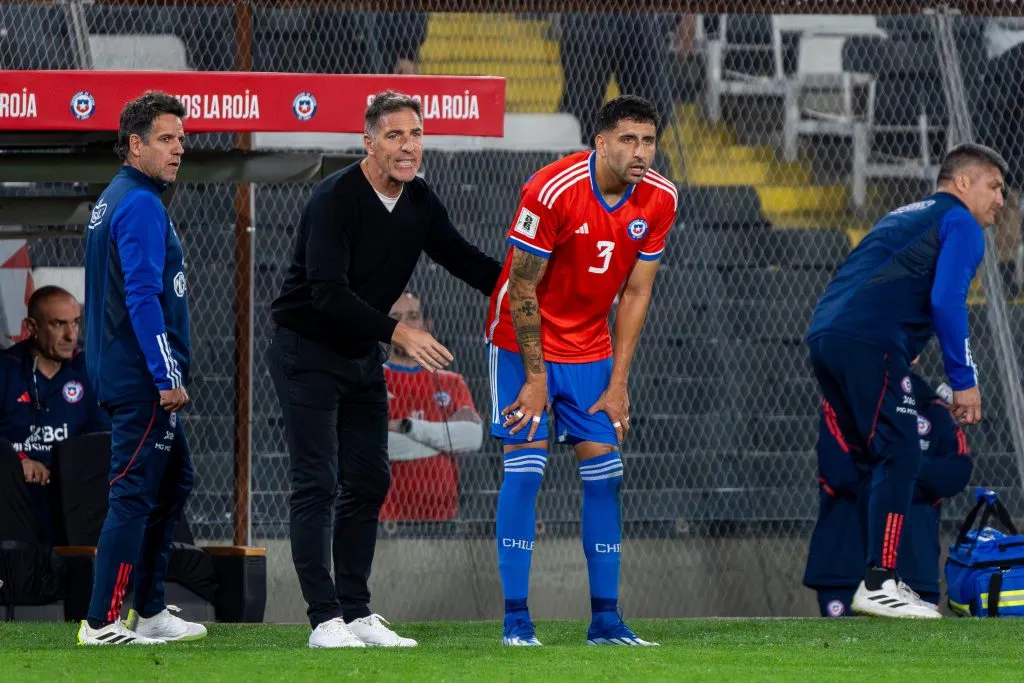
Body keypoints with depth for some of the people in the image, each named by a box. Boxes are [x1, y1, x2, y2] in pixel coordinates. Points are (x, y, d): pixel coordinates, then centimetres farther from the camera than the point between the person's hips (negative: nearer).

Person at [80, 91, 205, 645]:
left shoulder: (110, 201, 17)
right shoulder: (141, 205, -15)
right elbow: (142, 296, -22)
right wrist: (167, 376, -22)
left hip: (119, 370, 11)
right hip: (142, 378, -11)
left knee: (174, 481, 17)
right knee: (134, 495, -9)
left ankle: (150, 612, 20)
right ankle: (102, 623, -8)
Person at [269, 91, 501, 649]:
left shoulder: (419, 203, 0)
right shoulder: (336, 199, -23)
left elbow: (464, 261, 9)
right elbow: (327, 292, -31)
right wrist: (398, 332, -36)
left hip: (362, 355, 8)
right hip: (307, 351, -8)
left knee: (369, 483, 8)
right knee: (317, 485, -10)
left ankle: (357, 614, 15)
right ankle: (324, 619, -11)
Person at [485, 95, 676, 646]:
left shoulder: (659, 200, -8)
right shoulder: (551, 190, -23)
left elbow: (635, 292, 0)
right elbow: (522, 289, -16)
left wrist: (617, 383, -3)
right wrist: (536, 378, -15)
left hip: (590, 347, 5)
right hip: (524, 340, -5)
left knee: (603, 471, -1)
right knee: (525, 466, -11)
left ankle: (605, 619, 3)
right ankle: (516, 619, -7)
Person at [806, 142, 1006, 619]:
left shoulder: (904, 217, 32)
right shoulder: (959, 222, 5)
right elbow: (946, 301, -10)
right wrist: (963, 380, -9)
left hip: (824, 334, 9)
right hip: (870, 341, -9)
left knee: (884, 459, 16)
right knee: (899, 454, -8)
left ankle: (882, 582, 15)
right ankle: (878, 585, -15)